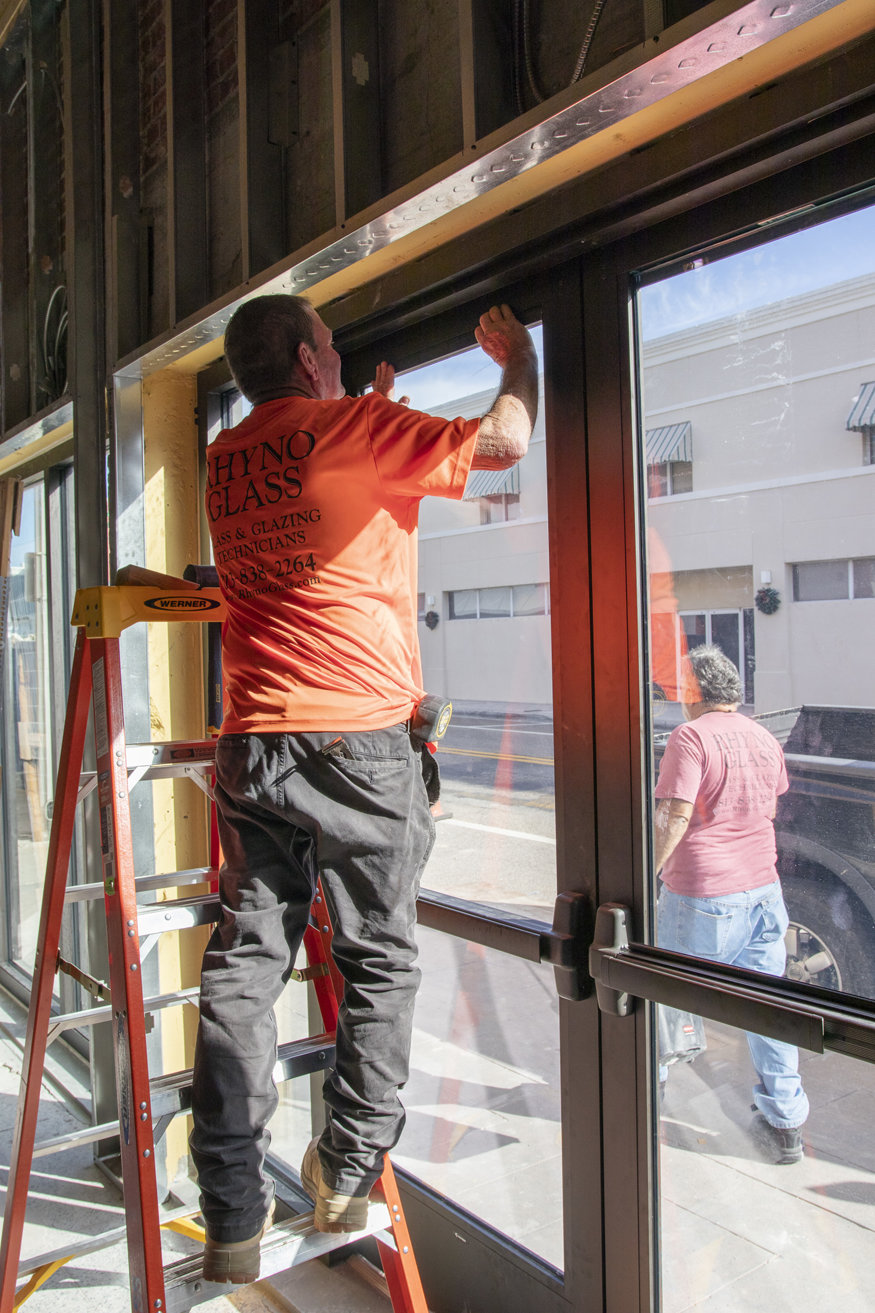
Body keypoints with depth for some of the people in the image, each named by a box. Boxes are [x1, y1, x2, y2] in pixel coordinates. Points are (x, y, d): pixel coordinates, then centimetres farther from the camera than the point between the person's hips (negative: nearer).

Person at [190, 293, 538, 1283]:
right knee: (379, 960, 11)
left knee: (244, 959, 8)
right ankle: (346, 1178, 20)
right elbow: (503, 442, -2)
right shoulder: (350, 427, -2)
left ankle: (233, 1217, 13)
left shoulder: (224, 458, 16)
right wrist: (518, 359, 18)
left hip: (250, 742, 6)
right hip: (357, 737, -5)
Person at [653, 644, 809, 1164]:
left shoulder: (691, 736, -15)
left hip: (702, 892, -6)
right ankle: (785, 1123, 18)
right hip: (762, 887, 6)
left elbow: (675, 816, -21)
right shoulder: (766, 739, 7)